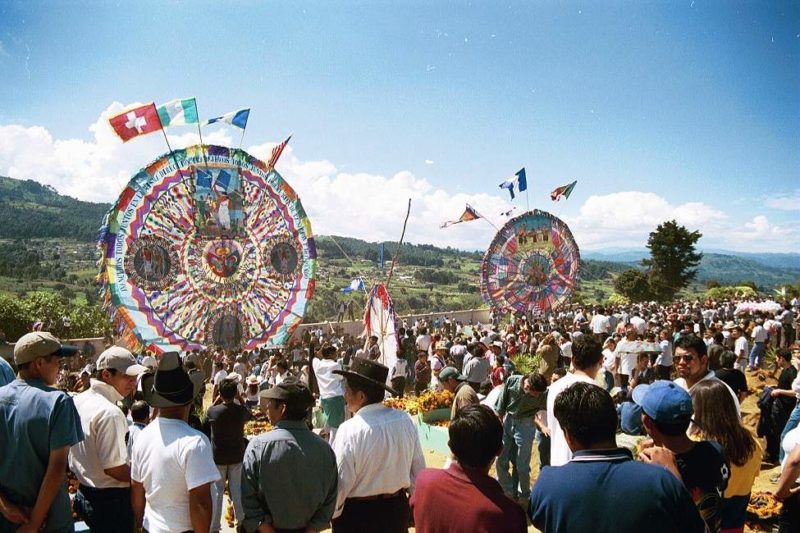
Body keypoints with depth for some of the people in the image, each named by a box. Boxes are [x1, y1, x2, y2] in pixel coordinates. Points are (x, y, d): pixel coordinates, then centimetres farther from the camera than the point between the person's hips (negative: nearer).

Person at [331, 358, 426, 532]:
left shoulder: (350, 430, -24)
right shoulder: (406, 420, -10)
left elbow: (339, 483, -18)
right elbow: (418, 470, 0)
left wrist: (329, 515, 0)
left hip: (357, 514, -4)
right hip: (397, 509, 5)